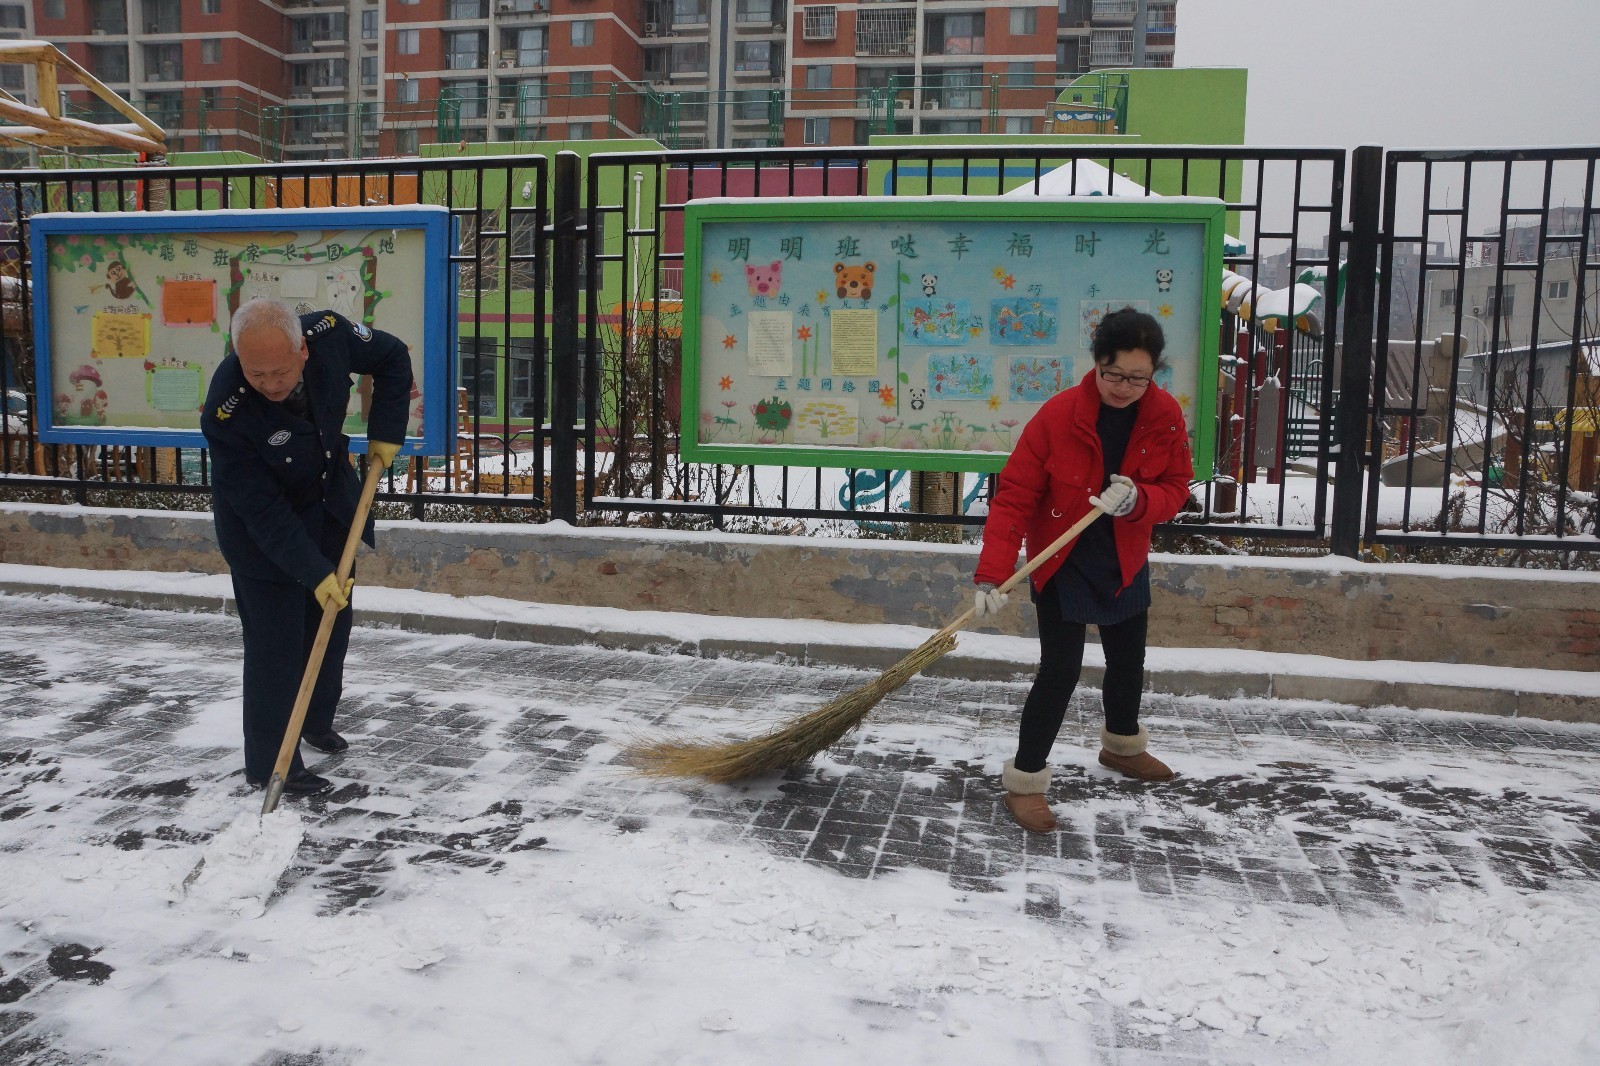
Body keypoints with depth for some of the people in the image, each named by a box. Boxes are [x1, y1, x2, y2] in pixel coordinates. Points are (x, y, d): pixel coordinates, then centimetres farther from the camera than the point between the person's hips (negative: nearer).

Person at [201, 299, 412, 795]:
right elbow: (263, 511, -29)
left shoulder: (328, 333, -26)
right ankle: (270, 765, 10)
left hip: (331, 503, 6)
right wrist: (314, 571, -30)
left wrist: (385, 432, -9)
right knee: (275, 644, -5)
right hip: (260, 529, -5)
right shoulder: (226, 413, -35)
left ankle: (316, 722, 39)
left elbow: (392, 357, -4)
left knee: (334, 622, 17)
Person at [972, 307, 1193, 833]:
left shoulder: (1166, 416, -10)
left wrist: (1136, 500, -28)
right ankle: (1025, 781, 4)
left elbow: (1175, 488, -4)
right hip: (1061, 565, -5)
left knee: (1128, 661, 21)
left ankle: (1122, 745, 49)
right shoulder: (1058, 415, -23)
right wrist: (992, 575, -30)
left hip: (1125, 563, 5)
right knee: (1060, 671, -12)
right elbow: (1013, 497, -22)